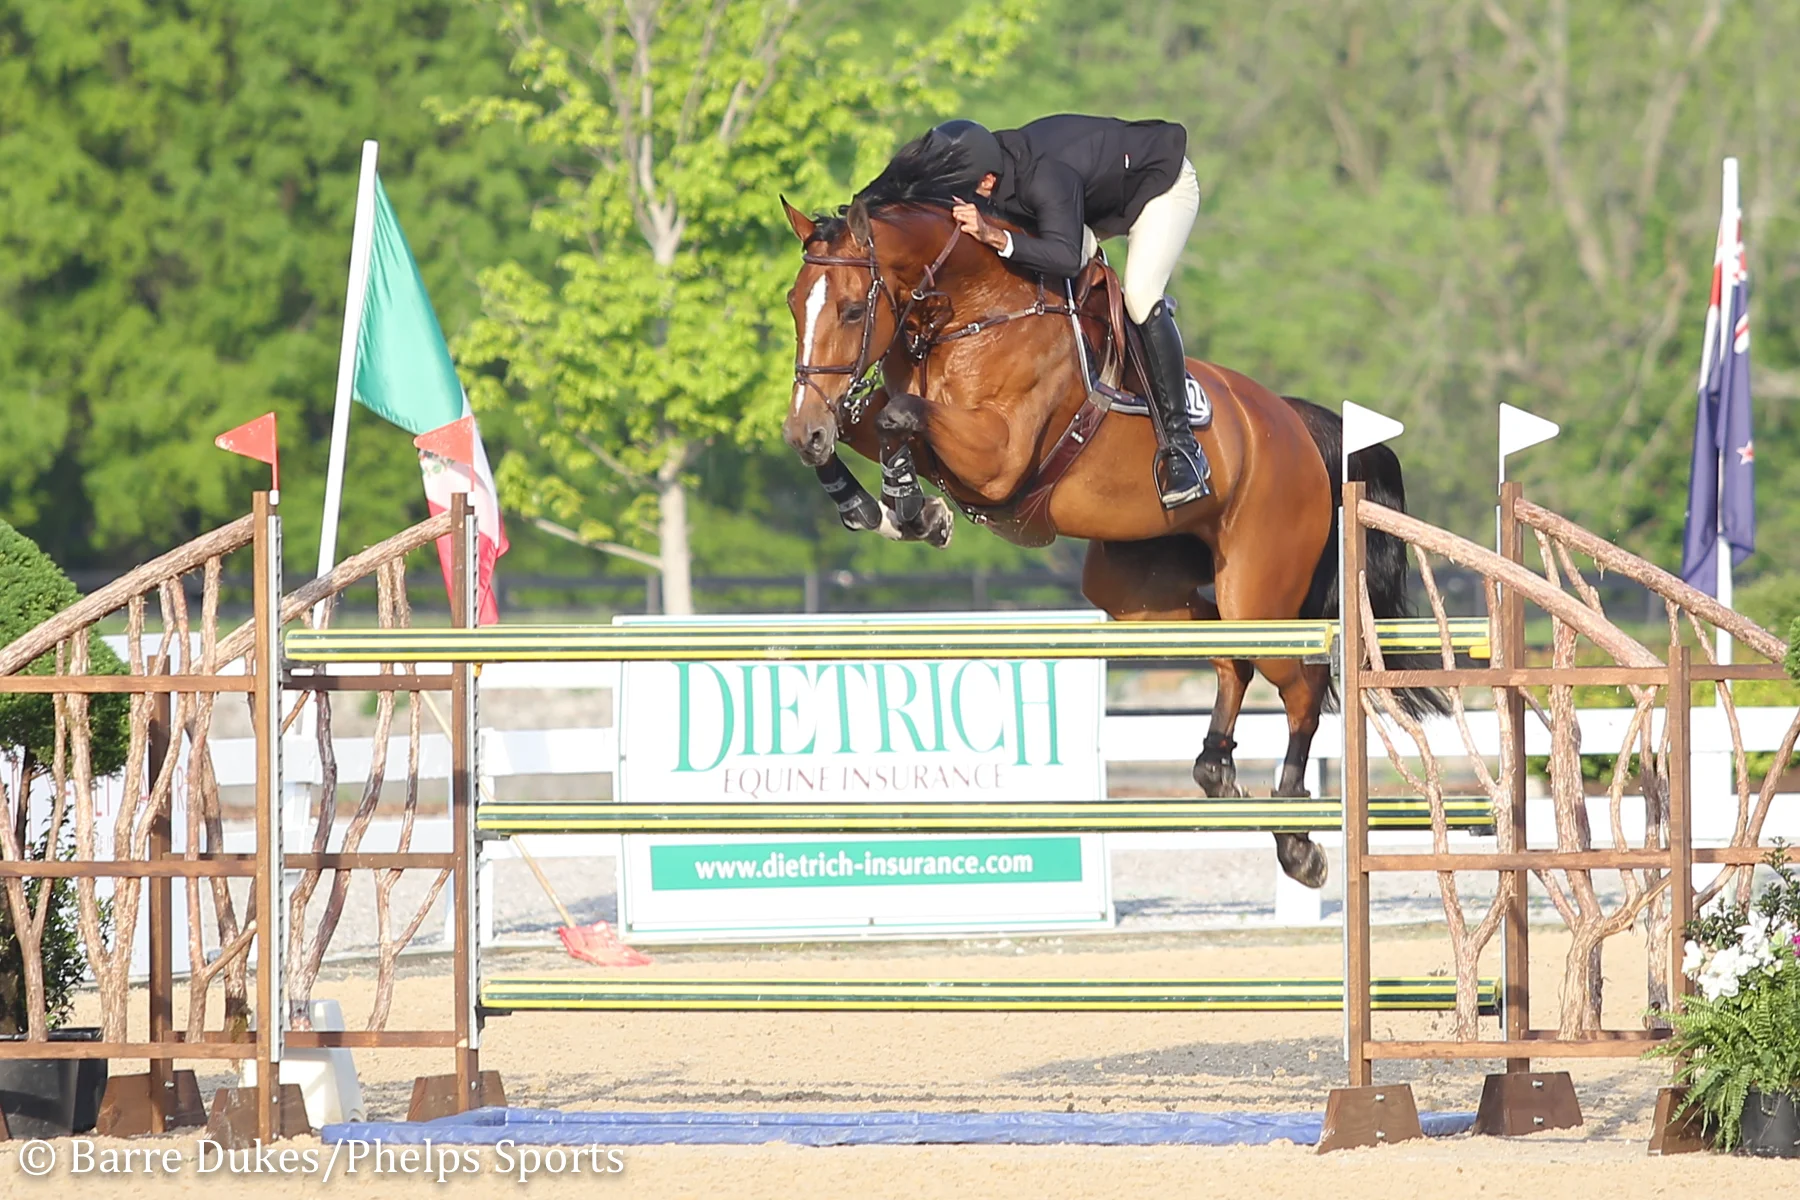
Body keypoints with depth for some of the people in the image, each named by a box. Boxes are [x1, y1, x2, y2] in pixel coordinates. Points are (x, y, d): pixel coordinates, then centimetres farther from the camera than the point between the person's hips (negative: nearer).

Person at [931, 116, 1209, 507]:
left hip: (1161, 183, -8)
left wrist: (996, 237, -64)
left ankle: (1181, 445, -22)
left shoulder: (1043, 179, -44)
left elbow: (1066, 256, -56)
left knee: (1140, 295, -26)